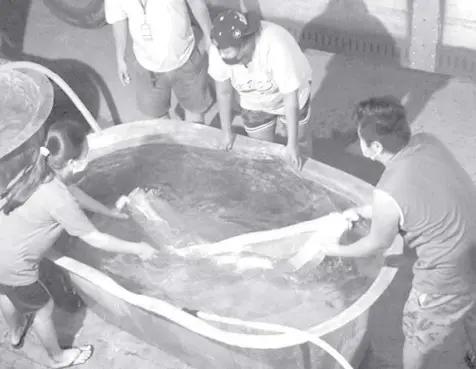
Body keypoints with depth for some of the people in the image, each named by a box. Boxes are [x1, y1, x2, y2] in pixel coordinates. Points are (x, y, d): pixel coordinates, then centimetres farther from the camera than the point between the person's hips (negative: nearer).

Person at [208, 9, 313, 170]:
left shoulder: (276, 47, -44)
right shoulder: (218, 50, -33)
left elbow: (290, 97, -33)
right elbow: (224, 92, -14)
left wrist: (292, 144, -25)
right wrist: (227, 132, -2)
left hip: (290, 94, -2)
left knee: (300, 137, 23)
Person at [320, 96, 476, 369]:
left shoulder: (388, 193, -28)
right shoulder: (428, 142, -8)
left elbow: (378, 244, -7)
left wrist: (339, 251, 11)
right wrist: (361, 212, 19)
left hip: (450, 273, -7)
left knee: (422, 337, 20)